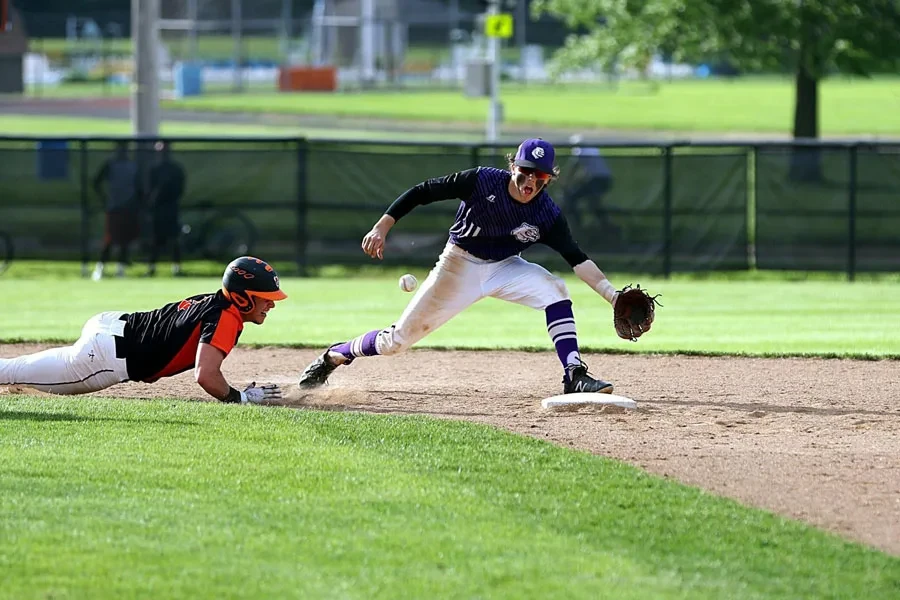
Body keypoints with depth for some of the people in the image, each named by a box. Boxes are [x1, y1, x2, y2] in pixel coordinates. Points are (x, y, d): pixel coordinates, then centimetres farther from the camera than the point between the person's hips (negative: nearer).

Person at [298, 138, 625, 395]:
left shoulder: (547, 215, -16)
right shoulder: (482, 181, -22)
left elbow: (576, 258, -20)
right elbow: (423, 192, -16)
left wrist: (611, 294, -32)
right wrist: (382, 227, -22)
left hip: (505, 268, 2)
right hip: (459, 265, -2)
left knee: (554, 290, -26)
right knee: (399, 338, -2)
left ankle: (575, 377, -25)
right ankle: (332, 357, 23)